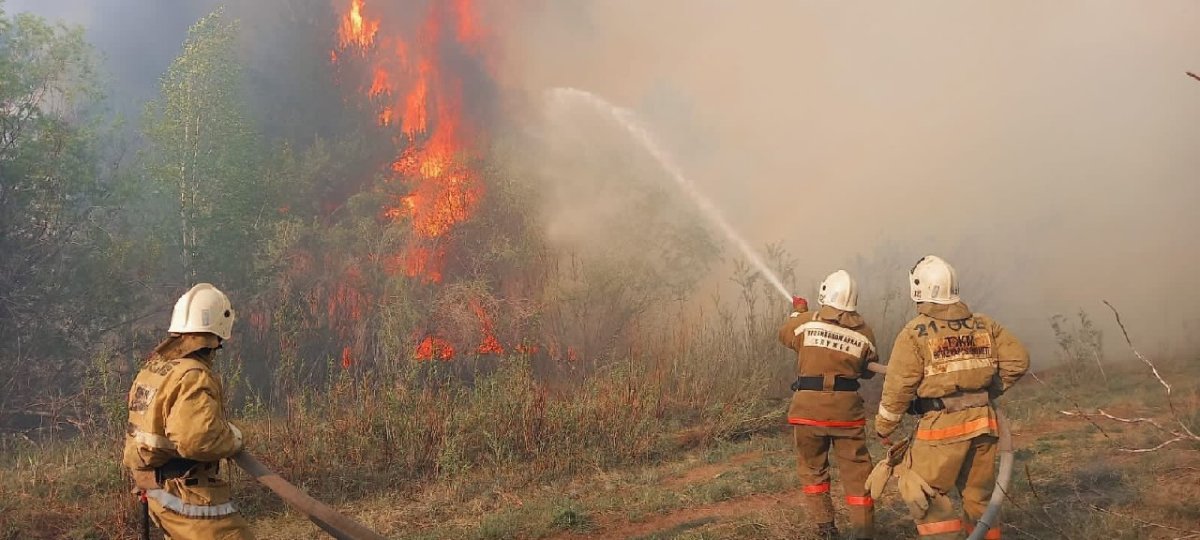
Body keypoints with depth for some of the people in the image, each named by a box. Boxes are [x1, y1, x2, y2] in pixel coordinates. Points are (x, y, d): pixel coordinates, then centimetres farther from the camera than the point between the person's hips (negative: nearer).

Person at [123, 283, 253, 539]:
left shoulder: (151, 369, 9)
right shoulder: (194, 377, -21)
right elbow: (196, 438, -32)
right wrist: (233, 438, -14)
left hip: (159, 493, 10)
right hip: (190, 498, -10)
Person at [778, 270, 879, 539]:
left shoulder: (807, 321, -5)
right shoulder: (864, 332, -1)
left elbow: (784, 335, 16)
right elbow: (868, 371, 10)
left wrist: (798, 312, 33)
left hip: (809, 406, 0)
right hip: (847, 407, 1)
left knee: (812, 467, 15)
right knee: (856, 468, 9)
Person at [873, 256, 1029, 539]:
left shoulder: (915, 332, -8)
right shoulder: (983, 324, 6)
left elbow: (898, 387, -9)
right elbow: (1018, 360, 6)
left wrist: (884, 428, 4)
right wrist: (988, 391, 16)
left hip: (942, 426, -5)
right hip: (982, 422, 5)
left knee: (924, 496, 6)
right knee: (979, 495, 18)